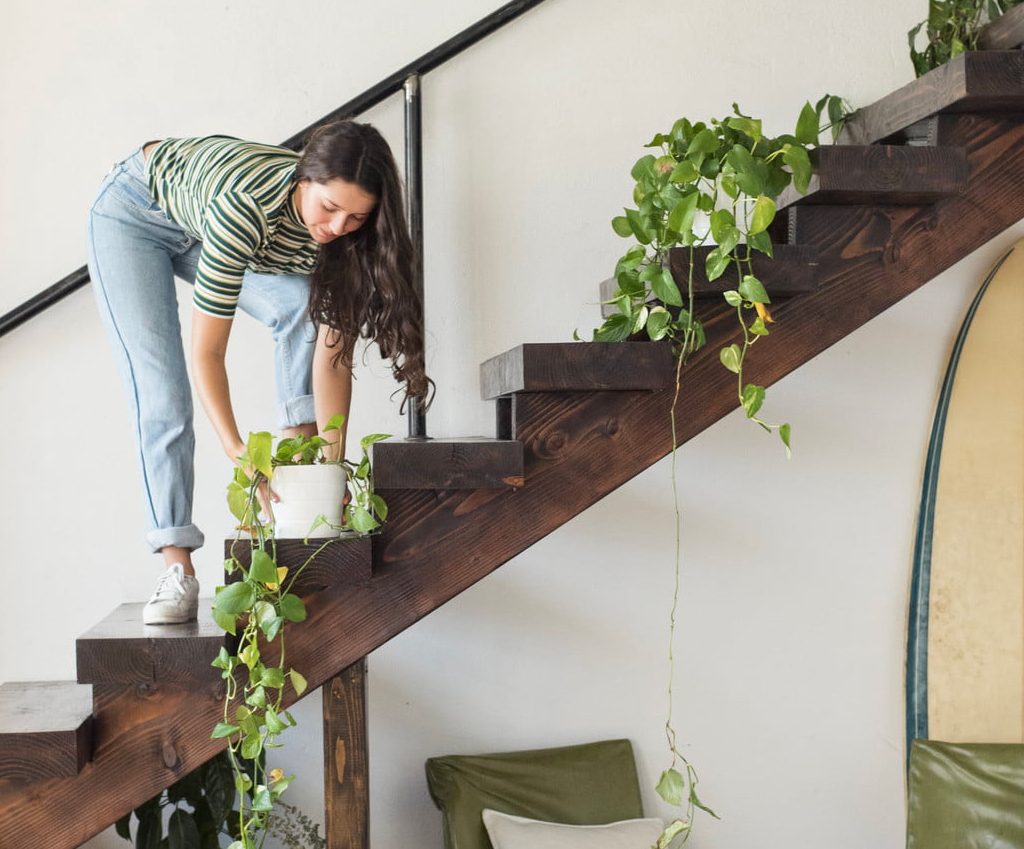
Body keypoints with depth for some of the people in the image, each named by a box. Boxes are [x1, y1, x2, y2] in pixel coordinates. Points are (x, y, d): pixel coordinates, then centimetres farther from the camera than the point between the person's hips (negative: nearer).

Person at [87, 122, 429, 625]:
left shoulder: (346, 232, -26)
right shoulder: (247, 207, -44)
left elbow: (334, 349, -23)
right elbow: (206, 352, -39)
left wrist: (333, 459, -28)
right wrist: (237, 451, -46)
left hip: (199, 234, 6)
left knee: (306, 307, -19)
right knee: (161, 397, -16)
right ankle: (178, 569, -16)